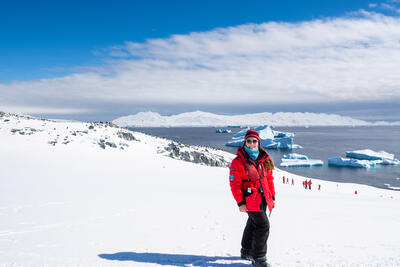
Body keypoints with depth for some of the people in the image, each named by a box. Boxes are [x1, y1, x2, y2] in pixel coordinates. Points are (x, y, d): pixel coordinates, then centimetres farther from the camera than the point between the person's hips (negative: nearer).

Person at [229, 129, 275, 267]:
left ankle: (246, 251, 36)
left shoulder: (264, 159, 8)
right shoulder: (238, 161, -10)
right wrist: (240, 202, -14)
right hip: (251, 199, -6)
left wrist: (272, 196, 14)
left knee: (253, 224, 18)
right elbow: (234, 183, -11)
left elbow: (269, 178, 16)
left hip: (263, 198, 6)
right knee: (263, 225, -12)